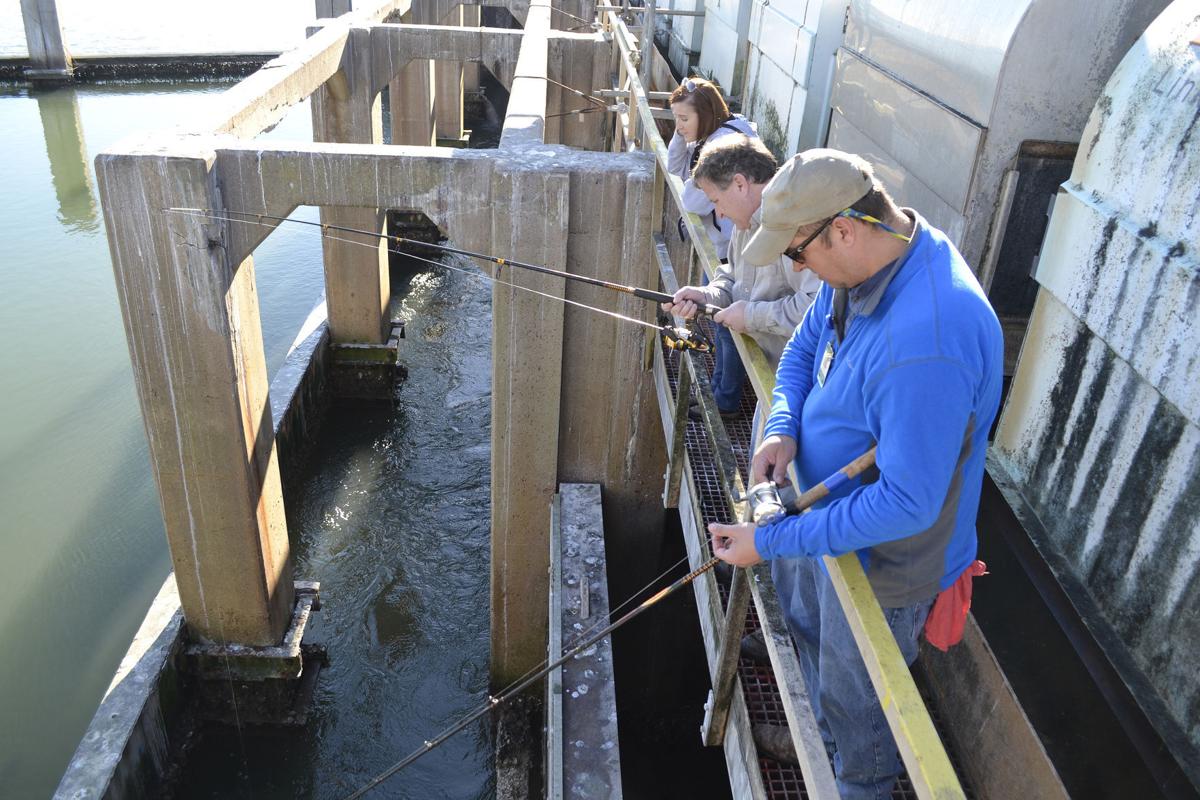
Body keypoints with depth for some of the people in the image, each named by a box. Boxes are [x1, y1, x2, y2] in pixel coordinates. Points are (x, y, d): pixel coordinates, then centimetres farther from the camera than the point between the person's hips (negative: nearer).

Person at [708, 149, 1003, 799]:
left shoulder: (926, 342, -41)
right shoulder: (863, 262, -10)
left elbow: (906, 502, -35)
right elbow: (806, 344, 6)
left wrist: (772, 540, -29)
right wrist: (781, 427, -13)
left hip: (882, 555, -9)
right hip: (828, 501, 9)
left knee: (855, 701, 16)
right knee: (805, 621, 33)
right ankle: (823, 741, 61)